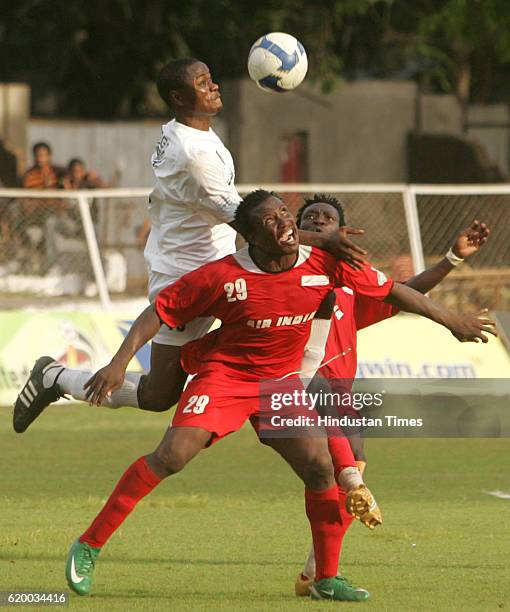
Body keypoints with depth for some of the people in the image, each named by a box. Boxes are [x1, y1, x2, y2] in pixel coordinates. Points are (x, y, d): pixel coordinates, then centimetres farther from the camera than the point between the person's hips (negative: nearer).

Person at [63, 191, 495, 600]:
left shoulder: (323, 265, -9)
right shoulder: (223, 276, -19)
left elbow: (389, 290, 3)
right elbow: (160, 312, -12)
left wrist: (451, 321, 7)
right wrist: (119, 363, -21)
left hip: (281, 381, 4)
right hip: (225, 375, -4)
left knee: (320, 468, -11)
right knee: (172, 455, -21)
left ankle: (326, 579, 5)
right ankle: (89, 546, -13)